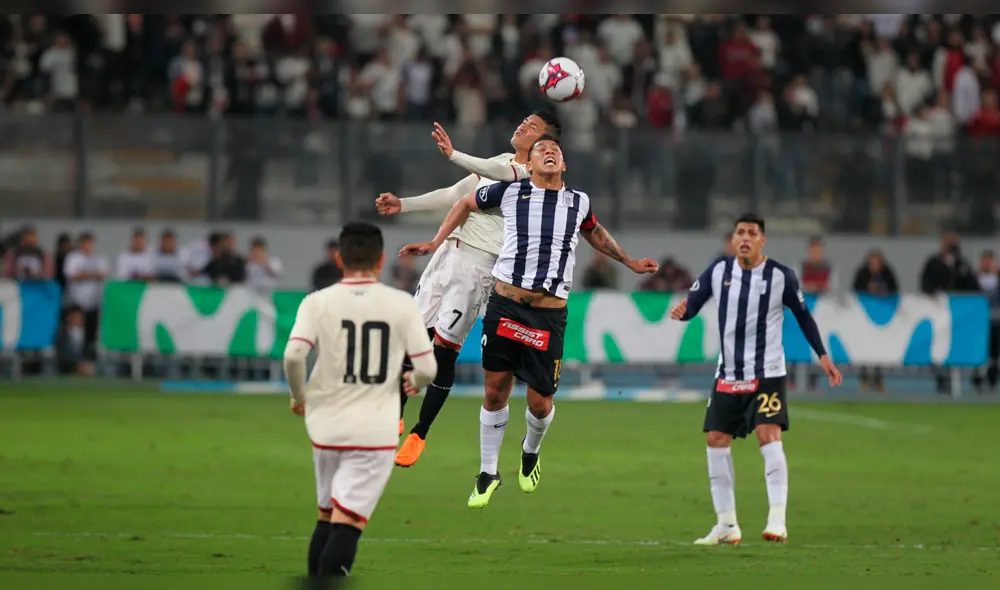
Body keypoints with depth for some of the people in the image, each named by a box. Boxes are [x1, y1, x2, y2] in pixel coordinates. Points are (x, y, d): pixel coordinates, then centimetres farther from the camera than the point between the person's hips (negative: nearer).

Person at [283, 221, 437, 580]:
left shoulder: (318, 302, -1)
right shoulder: (402, 304, -2)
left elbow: (293, 355, -14)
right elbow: (427, 368, -4)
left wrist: (298, 396, 5)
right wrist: (414, 383, 19)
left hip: (326, 426, 2)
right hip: (375, 430, -2)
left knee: (326, 515, 19)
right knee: (347, 523, -7)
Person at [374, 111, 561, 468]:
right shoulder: (500, 161, 20)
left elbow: (503, 175, -25)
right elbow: (455, 195, 26)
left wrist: (454, 155, -39)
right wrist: (403, 205, 18)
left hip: (478, 263, -7)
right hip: (449, 250, 7)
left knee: (445, 348, -8)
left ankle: (419, 435, 2)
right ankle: (394, 418, 14)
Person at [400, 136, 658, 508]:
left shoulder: (579, 202, 10)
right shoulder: (510, 192, 3)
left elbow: (594, 233, 32)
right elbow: (466, 205, 20)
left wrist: (629, 263, 38)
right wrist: (435, 244, 17)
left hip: (549, 313, 1)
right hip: (505, 303, -1)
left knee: (540, 401, -1)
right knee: (496, 391, 2)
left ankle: (530, 451, 32)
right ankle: (488, 473, 18)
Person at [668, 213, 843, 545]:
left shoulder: (781, 277, -7)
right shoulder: (718, 271, -1)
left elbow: (803, 315, 6)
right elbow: (691, 304, 2)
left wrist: (823, 355, 4)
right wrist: (681, 311, -22)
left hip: (767, 374, -4)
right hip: (728, 375, 4)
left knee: (769, 435, -20)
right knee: (716, 440, 2)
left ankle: (777, 521, -21)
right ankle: (727, 525, 12)